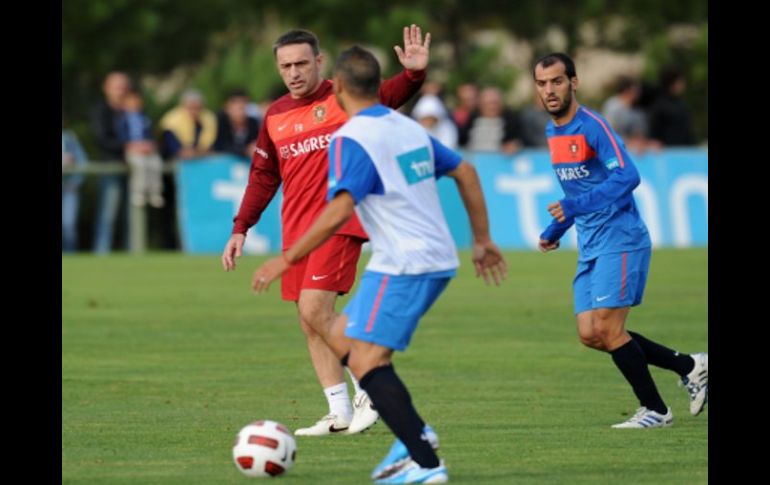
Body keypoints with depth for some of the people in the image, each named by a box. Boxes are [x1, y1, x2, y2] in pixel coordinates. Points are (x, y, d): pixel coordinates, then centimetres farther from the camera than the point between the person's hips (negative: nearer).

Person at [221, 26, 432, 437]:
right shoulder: (275, 116, 12)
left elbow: (389, 95, -21)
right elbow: (263, 177, 18)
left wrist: (414, 73, -41)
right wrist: (240, 229, 12)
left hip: (339, 221, -6)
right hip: (297, 229, 6)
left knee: (314, 310, -18)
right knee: (309, 323, 5)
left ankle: (371, 387, -4)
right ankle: (340, 414, 11)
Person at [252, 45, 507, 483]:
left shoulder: (351, 139, -12)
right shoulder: (410, 128, 13)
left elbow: (338, 213, -22)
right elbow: (465, 172, 19)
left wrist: (287, 259, -15)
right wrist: (483, 241, 26)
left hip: (403, 265, -9)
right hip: (438, 260, 9)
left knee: (367, 362, -9)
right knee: (341, 337, 15)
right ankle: (413, 433, 8)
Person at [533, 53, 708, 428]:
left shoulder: (593, 126, -15)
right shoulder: (552, 132, 13)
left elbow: (627, 177, -26)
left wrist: (575, 206, -30)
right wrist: (554, 231, 26)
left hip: (620, 240, -9)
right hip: (590, 247, 9)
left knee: (608, 330, -12)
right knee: (590, 335, 2)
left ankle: (655, 411, 3)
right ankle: (689, 366, 15)